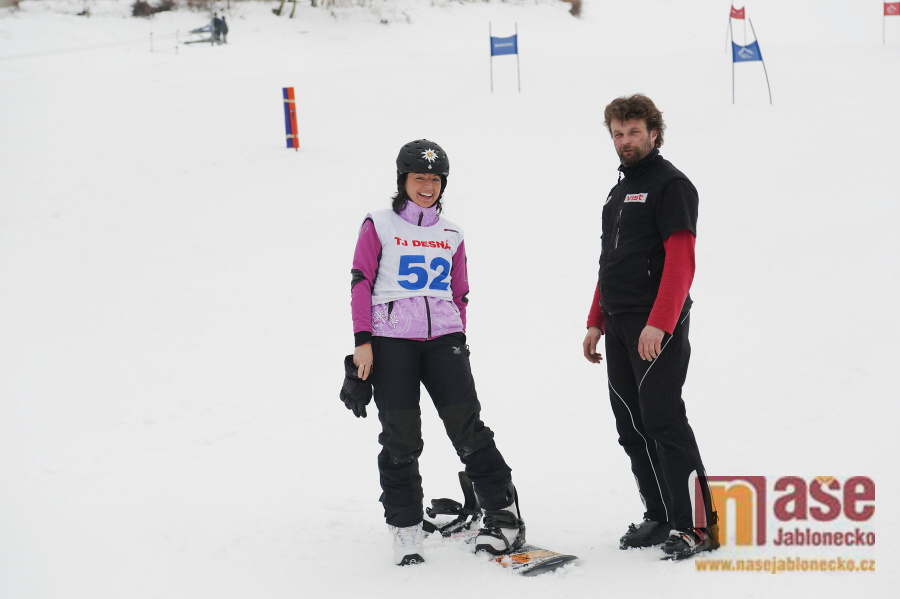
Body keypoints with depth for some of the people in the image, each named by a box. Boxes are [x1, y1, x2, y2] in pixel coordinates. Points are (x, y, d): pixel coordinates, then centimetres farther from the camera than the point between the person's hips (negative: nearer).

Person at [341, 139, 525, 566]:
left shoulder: (451, 236, 18)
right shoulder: (379, 226, 7)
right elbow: (361, 283, 2)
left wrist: (458, 344, 16)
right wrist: (362, 340, -6)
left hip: (443, 338, 2)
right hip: (391, 339, -2)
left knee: (466, 425, -7)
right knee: (400, 435, -3)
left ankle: (503, 514, 1)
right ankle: (405, 529, 8)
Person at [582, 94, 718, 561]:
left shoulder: (670, 185, -7)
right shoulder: (619, 191, 21)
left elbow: (681, 261, -16)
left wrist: (659, 324, -24)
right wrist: (596, 322, 19)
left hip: (658, 328, -9)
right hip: (619, 327, 9)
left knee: (663, 420, -12)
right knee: (632, 427, 9)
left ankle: (696, 525, -8)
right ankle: (660, 517, 16)